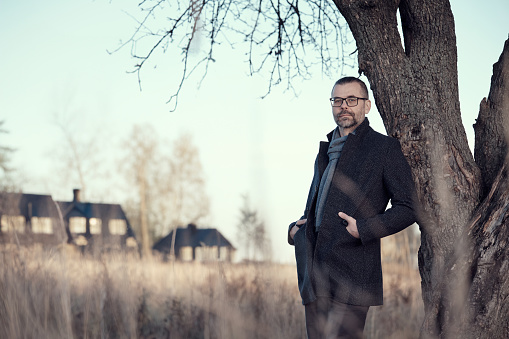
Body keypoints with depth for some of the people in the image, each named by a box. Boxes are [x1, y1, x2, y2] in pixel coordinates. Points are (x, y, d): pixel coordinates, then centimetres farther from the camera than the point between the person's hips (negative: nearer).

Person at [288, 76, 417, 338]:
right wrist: (295, 229, 11)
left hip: (350, 276, -7)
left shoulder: (384, 147, 2)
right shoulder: (326, 152, 24)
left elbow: (408, 207, -3)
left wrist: (363, 229, -15)